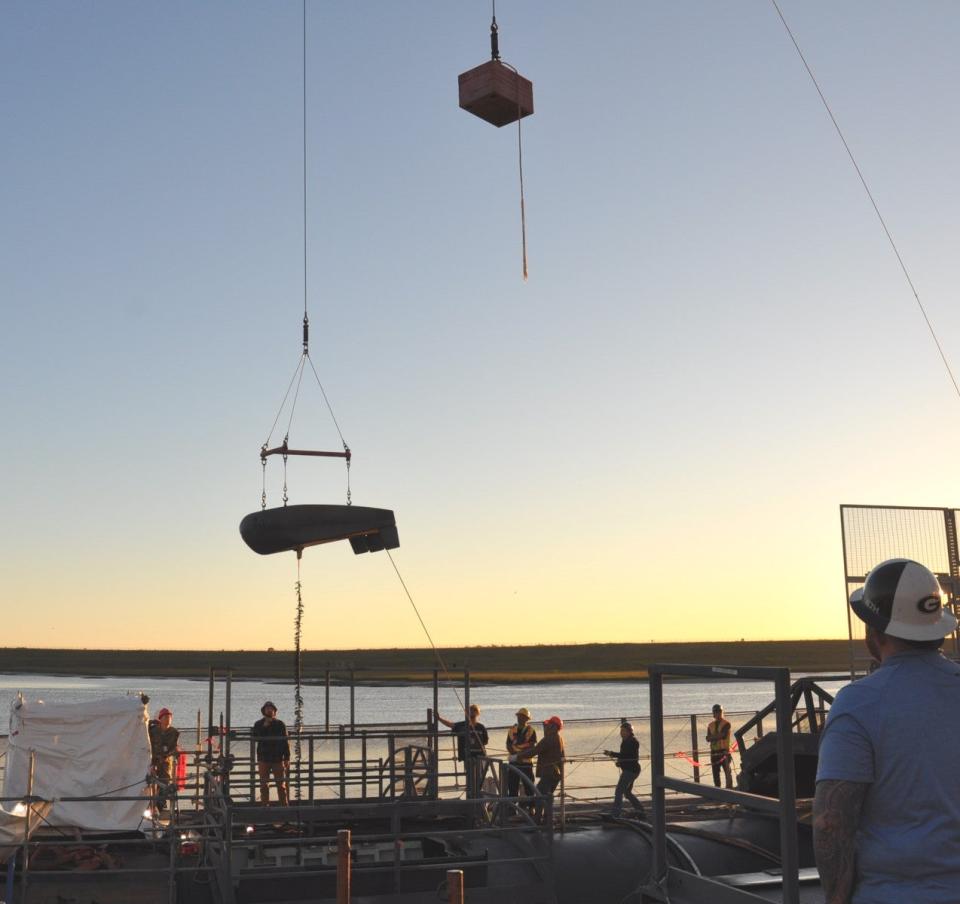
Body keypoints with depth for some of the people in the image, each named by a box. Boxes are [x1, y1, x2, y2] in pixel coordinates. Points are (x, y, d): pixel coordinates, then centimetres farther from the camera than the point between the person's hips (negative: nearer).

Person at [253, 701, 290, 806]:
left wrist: (287, 759, -3)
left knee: (281, 785, 1)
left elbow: (285, 742, 3)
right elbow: (255, 737, -10)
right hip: (263, 760, 1)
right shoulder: (258, 724, 5)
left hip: (278, 759, -1)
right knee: (264, 785, 4)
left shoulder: (280, 724, 3)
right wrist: (264, 726, -16)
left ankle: (284, 806, 6)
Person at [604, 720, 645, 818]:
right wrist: (619, 761, 6)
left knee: (619, 791, -11)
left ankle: (614, 814, -12)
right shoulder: (626, 740, 14)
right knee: (627, 793, 17)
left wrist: (612, 753, -26)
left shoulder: (633, 741, -16)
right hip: (628, 770, 11)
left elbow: (626, 755, -24)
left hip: (631, 770, -11)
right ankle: (641, 813, 23)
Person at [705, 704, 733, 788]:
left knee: (727, 771, -6)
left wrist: (713, 736, -6)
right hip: (714, 752, 5)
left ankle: (729, 787, -4)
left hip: (724, 751, -5)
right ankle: (717, 789, 13)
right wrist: (718, 736, -13)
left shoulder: (726, 724, -1)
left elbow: (723, 735, -15)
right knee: (715, 773, 7)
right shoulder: (710, 725, 14)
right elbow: (708, 738, 4)